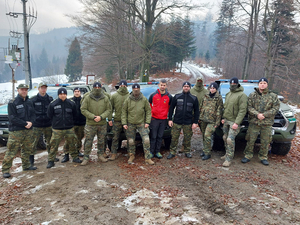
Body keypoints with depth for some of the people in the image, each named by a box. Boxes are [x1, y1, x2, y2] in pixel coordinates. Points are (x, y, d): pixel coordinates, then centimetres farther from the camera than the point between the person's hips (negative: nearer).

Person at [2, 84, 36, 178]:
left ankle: (26, 165, 30)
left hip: (28, 130, 6)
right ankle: (5, 170, 5)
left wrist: (31, 122, -8)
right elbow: (12, 117, -12)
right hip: (16, 131, -6)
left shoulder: (29, 102, 12)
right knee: (11, 151, -5)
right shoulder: (12, 103, -6)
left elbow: (33, 114, 12)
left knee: (27, 149, 15)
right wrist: (25, 123, -16)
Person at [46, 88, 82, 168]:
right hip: (57, 129, -1)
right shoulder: (53, 104, -5)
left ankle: (75, 157, 26)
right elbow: (49, 115, 7)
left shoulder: (71, 103, 0)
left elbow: (74, 115, 12)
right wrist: (56, 121, 8)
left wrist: (70, 121, 10)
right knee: (54, 145, 1)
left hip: (69, 128, 2)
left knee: (72, 143, 11)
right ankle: (51, 161, 12)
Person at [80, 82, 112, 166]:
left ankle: (101, 155, 30)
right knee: (88, 141, 2)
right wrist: (93, 116, -15)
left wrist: (101, 117, -13)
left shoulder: (105, 98, 2)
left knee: (101, 141, 14)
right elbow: (83, 109, -5)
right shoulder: (87, 98, -3)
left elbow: (109, 110, 1)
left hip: (102, 124, 2)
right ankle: (86, 157, 13)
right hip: (90, 124, -2)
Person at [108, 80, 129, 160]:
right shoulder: (114, 96, 4)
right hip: (117, 120, 1)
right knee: (115, 138, 5)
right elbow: (110, 108, 6)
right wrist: (110, 119, 0)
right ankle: (113, 153, 14)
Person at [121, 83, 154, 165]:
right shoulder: (128, 100, -2)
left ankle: (147, 158, 4)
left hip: (141, 123, 0)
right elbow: (124, 112, 1)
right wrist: (124, 123, -4)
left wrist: (147, 122, -5)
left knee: (146, 140, -7)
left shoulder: (144, 99, -2)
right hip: (130, 124, 1)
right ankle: (132, 156, 29)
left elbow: (148, 111, 2)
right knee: (131, 141, 9)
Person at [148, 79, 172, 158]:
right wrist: (151, 113, 7)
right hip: (154, 119, -1)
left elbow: (170, 107, 15)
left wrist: (167, 114, 7)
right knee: (153, 136, 1)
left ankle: (157, 152, 18)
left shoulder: (169, 96, 2)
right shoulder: (153, 95, 0)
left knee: (160, 137, 8)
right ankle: (151, 152, 11)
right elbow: (149, 104, 13)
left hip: (164, 119, 1)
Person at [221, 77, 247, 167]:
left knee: (230, 139, -12)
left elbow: (242, 110, -16)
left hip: (234, 121, -7)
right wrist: (224, 118, 14)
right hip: (226, 120, 8)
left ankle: (229, 159, -2)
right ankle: (227, 154, 30)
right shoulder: (228, 94, 13)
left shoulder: (242, 95, -11)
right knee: (225, 138, 13)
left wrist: (237, 123, -21)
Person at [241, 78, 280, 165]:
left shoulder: (273, 96, 6)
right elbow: (249, 107, -2)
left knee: (265, 142, 8)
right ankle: (248, 156, 15)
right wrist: (257, 114, -18)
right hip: (254, 122, -1)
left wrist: (264, 114, -13)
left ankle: (263, 157, 23)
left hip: (267, 123, 1)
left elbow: (276, 108, -1)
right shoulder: (252, 95, 5)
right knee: (250, 140, 2)